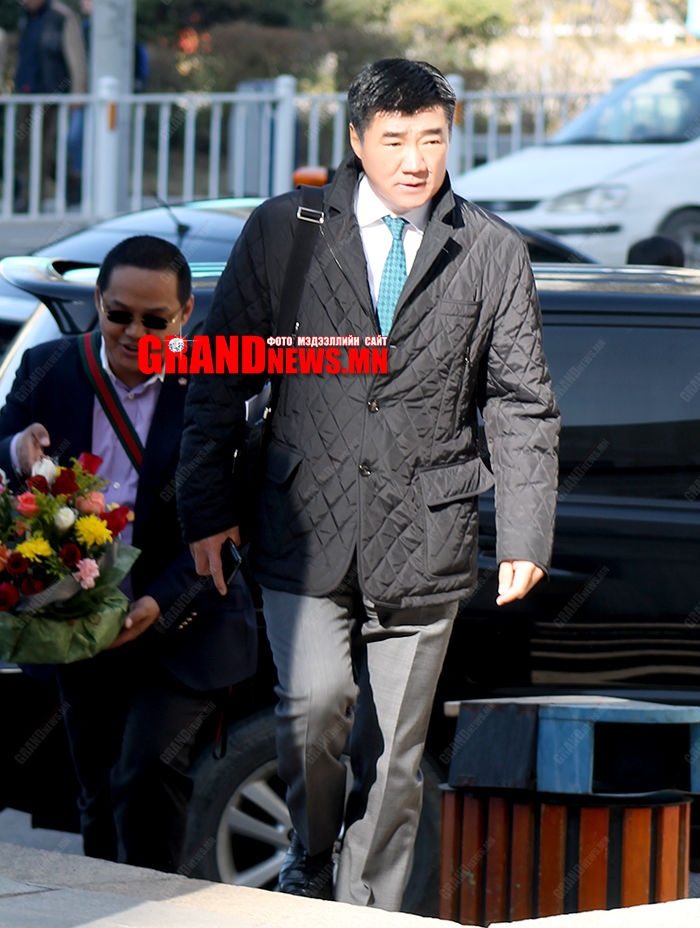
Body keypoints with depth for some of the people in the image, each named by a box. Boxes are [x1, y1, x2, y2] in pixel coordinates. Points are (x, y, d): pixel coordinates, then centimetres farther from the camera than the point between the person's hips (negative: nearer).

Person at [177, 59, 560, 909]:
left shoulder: (494, 254, 5)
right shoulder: (282, 231, 4)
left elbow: (522, 407, 8)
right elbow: (219, 377, 8)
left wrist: (525, 535, 1)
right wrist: (207, 506, 3)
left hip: (422, 540, 1)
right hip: (305, 528, -1)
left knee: (393, 758, 3)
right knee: (315, 703, -18)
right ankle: (309, 865, 9)